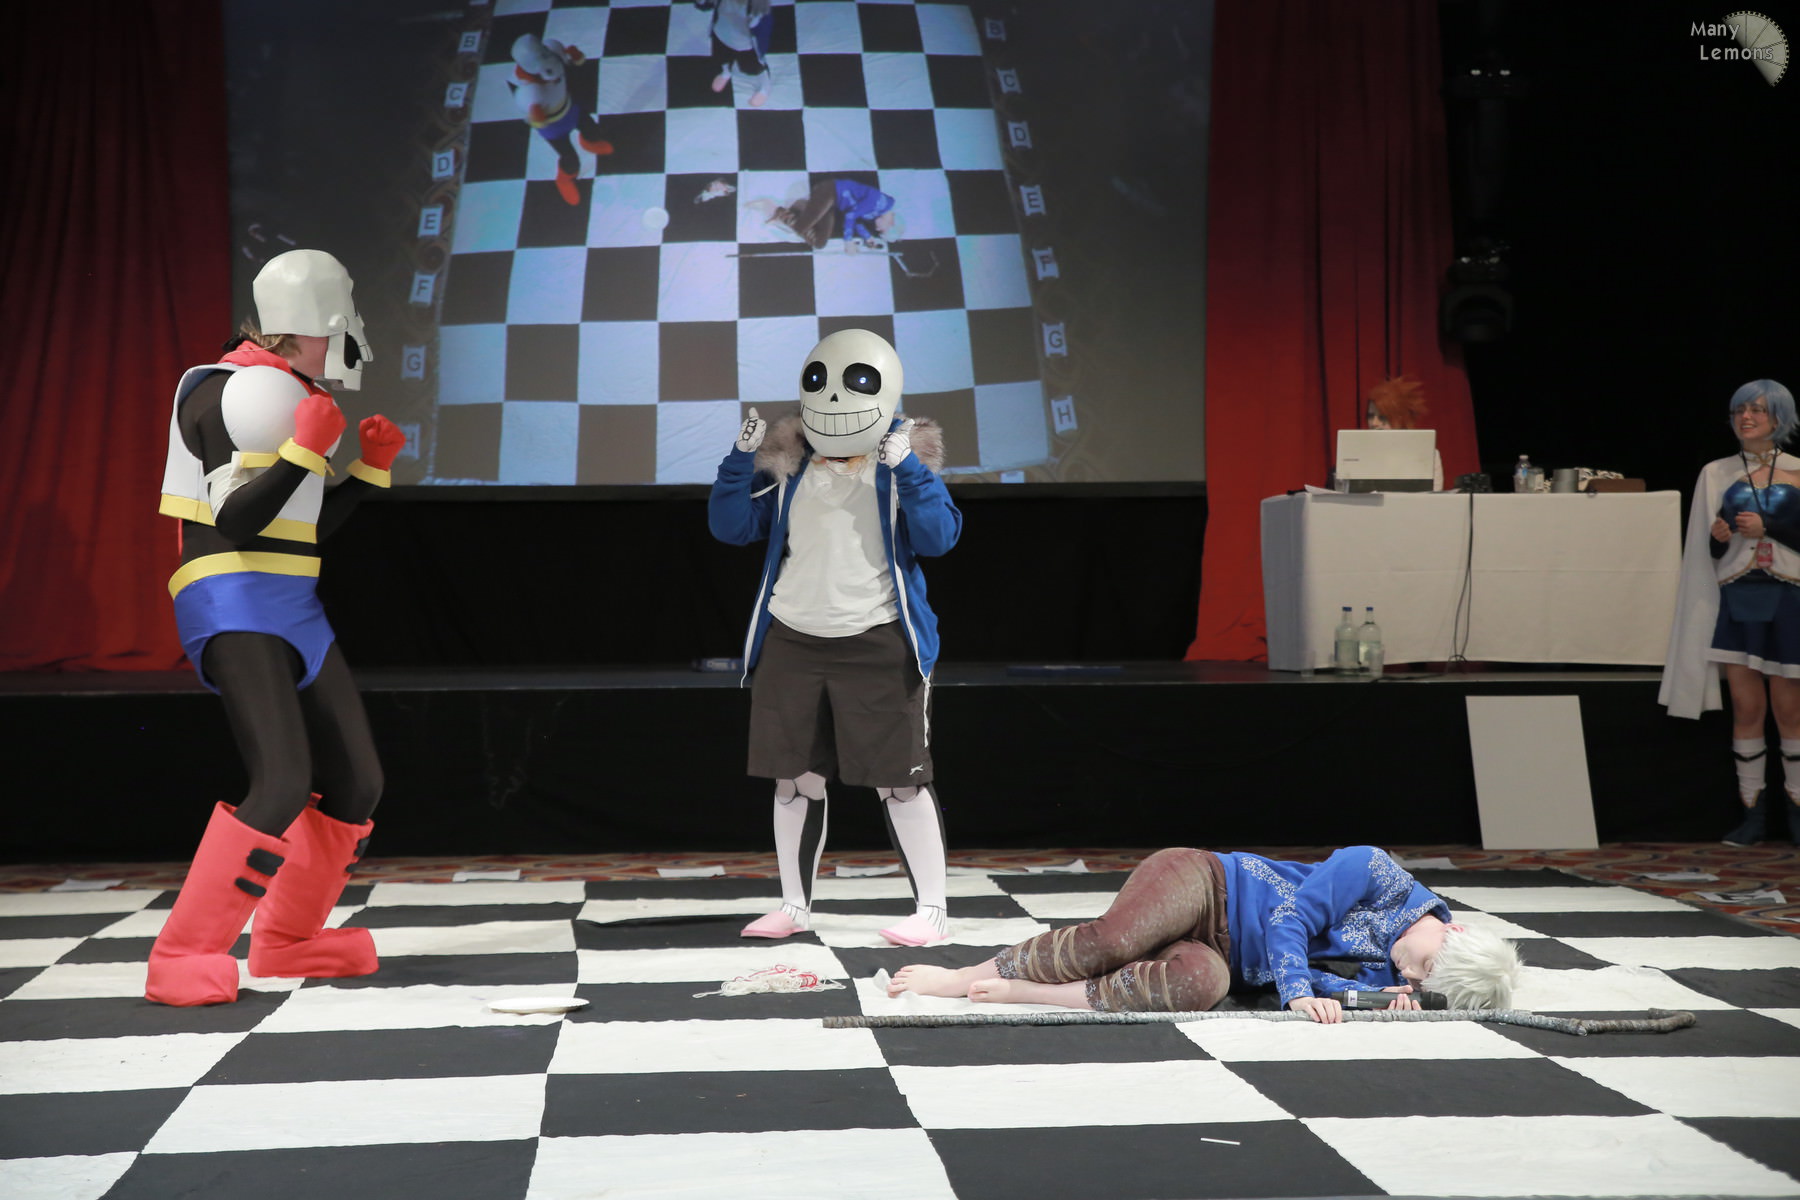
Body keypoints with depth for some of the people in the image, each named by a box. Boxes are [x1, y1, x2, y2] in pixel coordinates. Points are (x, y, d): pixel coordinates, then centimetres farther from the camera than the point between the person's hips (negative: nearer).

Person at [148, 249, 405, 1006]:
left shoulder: (293, 397, 17)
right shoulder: (229, 395, -12)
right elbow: (236, 523, -19)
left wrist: (372, 467, 11)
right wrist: (306, 448, -25)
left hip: (293, 610, 10)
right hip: (233, 608, -10)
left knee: (358, 782, 9)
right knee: (282, 784, -22)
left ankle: (287, 943, 24)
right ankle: (181, 959, -17)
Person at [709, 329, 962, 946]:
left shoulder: (905, 462, -2)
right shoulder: (787, 462, 6)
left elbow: (939, 537, -13)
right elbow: (732, 527, 4)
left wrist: (908, 472, -24)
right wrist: (740, 461, -10)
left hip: (877, 643, -4)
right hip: (791, 641, 4)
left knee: (899, 779, -1)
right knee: (795, 777, 9)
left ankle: (932, 908, 8)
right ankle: (794, 905, 22)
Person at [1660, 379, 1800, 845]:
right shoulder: (1716, 473, 8)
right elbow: (1708, 551, 9)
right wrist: (1718, 537, -12)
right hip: (1736, 601, 1)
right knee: (1747, 708, 0)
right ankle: (1752, 812, 7)